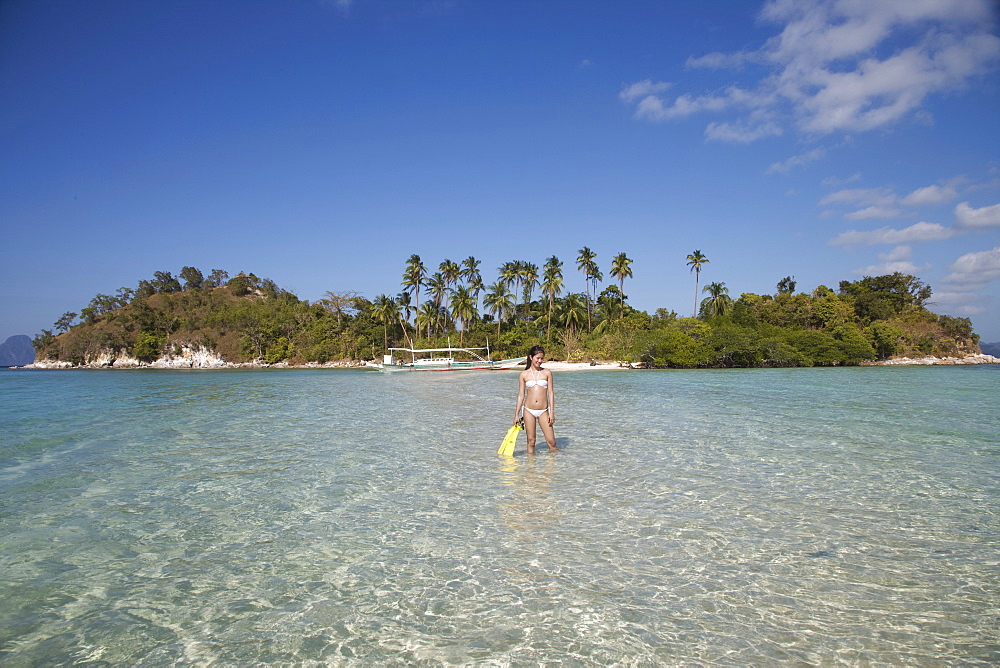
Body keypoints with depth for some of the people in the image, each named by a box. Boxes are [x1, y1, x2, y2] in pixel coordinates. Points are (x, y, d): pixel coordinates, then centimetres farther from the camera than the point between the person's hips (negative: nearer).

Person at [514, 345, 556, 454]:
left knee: (551, 441, -3)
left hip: (543, 411, 0)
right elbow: (521, 395, 7)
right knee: (531, 441, 5)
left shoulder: (547, 373, 5)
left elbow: (550, 393, 4)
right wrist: (517, 414, 4)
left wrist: (552, 412, -3)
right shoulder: (523, 374, 4)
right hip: (529, 410, 0)